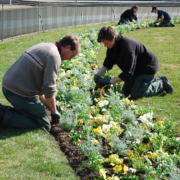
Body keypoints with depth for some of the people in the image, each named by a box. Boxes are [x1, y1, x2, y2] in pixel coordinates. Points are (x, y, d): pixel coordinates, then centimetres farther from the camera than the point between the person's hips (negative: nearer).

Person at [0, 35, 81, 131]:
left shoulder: (45, 47, 16)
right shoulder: (54, 56, -14)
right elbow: (49, 88, -16)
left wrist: (46, 103, 22)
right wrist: (54, 112, -1)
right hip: (21, 93, -9)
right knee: (44, 126, 0)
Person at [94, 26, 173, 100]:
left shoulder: (127, 46, -36)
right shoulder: (113, 45, -8)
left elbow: (127, 73, -35)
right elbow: (108, 64, 3)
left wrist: (109, 81, -35)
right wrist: (97, 75, -13)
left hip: (147, 67, -9)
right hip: (136, 69, 9)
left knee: (135, 95, -14)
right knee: (125, 92, 12)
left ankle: (162, 84, 6)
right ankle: (157, 80, 23)